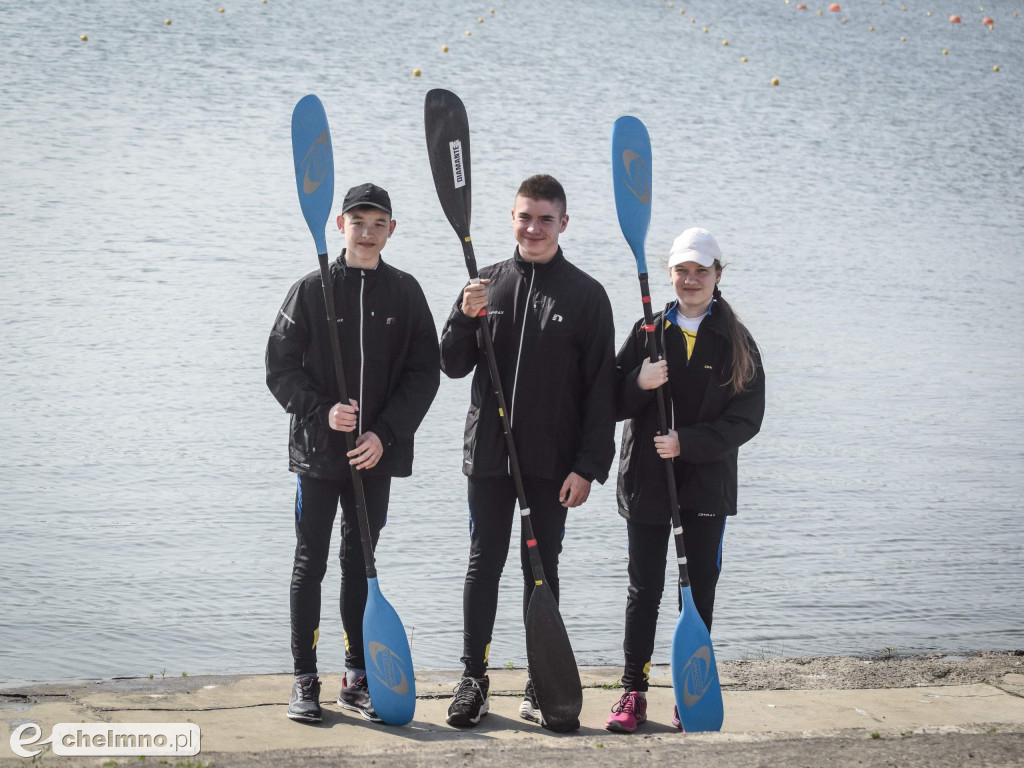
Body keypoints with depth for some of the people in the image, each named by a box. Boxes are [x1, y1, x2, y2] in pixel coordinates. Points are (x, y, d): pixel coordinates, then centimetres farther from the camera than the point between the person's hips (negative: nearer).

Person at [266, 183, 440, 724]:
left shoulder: (405, 292, 4)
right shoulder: (311, 290, -2)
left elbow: (424, 373, 2)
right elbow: (281, 369, -1)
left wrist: (384, 434, -9)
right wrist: (322, 412, -16)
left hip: (377, 456, 2)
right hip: (318, 453, -2)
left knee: (361, 566, 10)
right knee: (310, 565, 2)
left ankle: (357, 677, 19)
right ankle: (304, 680, 9)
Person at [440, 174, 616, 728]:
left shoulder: (586, 294, -1)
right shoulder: (487, 283, 7)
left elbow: (601, 388, -3)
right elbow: (453, 366, 7)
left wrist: (588, 466, -9)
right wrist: (466, 318, -12)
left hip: (552, 462, -2)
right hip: (488, 454, 2)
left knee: (542, 569, 6)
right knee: (484, 565, 6)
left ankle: (541, 688, 14)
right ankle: (473, 678, 16)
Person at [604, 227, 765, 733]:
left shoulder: (735, 341, 1)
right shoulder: (648, 333, 6)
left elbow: (747, 417, -5)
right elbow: (612, 403, 3)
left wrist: (688, 442, -15)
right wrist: (639, 384, -18)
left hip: (707, 483, -1)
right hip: (646, 481, 1)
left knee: (701, 588, 5)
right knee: (644, 589, 3)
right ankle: (633, 693, 8)